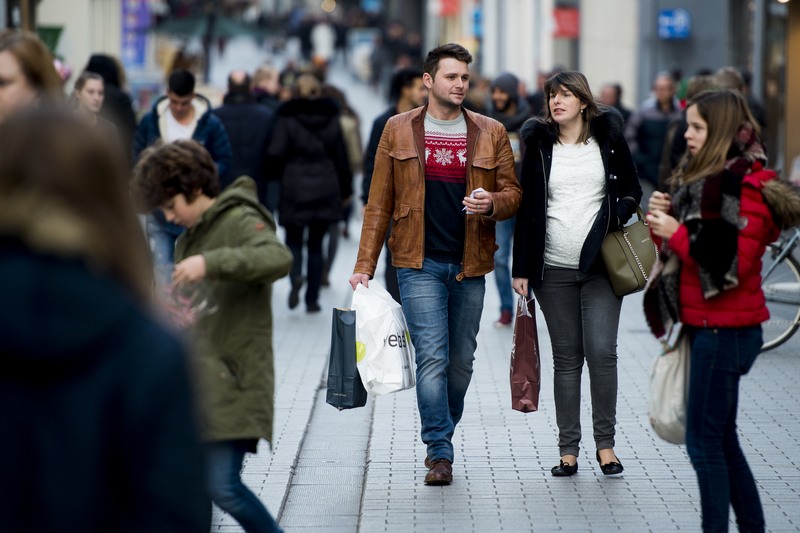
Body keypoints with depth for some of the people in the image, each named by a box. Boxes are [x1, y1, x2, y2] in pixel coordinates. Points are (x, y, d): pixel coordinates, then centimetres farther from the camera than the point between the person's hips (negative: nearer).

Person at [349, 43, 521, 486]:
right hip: (420, 263, -2)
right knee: (432, 357, -11)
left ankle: (442, 437, 28)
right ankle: (440, 453, -8)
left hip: (470, 266, 2)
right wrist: (364, 265, 0)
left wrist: (491, 203, -16)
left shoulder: (490, 134, 6)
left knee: (461, 361, 10)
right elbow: (379, 204, 5)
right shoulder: (398, 131, 3)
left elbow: (513, 194, 9)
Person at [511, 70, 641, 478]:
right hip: (553, 269, 1)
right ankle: (568, 450, 9)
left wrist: (617, 215, -10)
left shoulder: (608, 137, 4)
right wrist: (521, 268, 3)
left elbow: (632, 191, 12)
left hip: (600, 266, -1)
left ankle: (605, 443, 4)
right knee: (566, 358, 4)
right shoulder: (539, 145, 6)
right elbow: (527, 207, 7)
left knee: (601, 352, -10)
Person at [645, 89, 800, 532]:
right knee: (720, 437, 14)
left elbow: (732, 263, -22)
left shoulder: (749, 187, -15)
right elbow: (673, 250, 18)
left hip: (725, 329, -10)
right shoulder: (700, 180, 14)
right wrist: (660, 219, -1)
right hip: (704, 326, 10)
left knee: (705, 440, -6)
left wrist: (677, 232, -17)